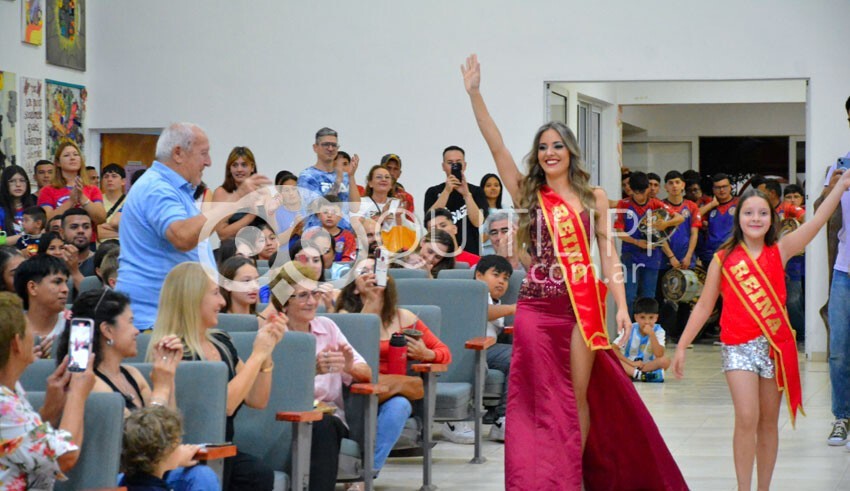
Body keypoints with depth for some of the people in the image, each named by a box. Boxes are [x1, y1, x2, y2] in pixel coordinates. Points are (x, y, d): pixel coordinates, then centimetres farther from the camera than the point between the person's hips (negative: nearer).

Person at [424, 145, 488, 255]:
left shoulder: (476, 192, 7)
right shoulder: (433, 192, 9)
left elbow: (478, 222, -7)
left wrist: (466, 194, -16)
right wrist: (447, 191, -14)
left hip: (470, 252, 0)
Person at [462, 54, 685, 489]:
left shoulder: (593, 198, 8)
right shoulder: (528, 195, 6)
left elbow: (608, 255, 5)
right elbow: (496, 146, -3)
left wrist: (621, 306, -5)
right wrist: (474, 94, -11)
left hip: (582, 306, 0)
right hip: (537, 309, 0)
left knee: (579, 399, 4)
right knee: (543, 401, 0)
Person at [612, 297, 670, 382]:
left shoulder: (658, 331, -9)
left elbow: (659, 355, -22)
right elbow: (613, 348, -14)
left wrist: (651, 334, -28)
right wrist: (632, 363, -23)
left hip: (649, 366, 0)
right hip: (629, 365, 0)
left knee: (665, 360, -28)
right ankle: (641, 375, -41)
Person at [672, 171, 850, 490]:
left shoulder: (780, 251, 3)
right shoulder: (723, 259, 1)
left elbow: (817, 222, -8)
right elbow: (704, 305, 6)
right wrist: (682, 346, 4)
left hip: (776, 345, 2)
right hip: (739, 347, -2)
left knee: (768, 422, 9)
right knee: (747, 419, -13)